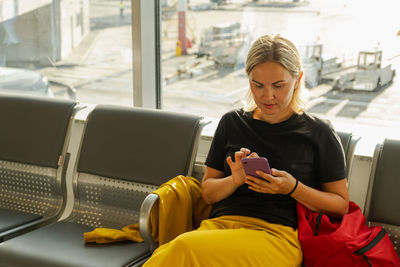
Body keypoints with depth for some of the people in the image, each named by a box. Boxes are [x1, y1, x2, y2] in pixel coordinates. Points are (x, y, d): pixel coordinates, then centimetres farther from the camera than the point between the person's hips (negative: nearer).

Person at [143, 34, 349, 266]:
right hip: (220, 223, 3)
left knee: (184, 248, -33)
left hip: (278, 233, -3)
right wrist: (235, 180, -3)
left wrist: (293, 188, -8)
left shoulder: (318, 133, 7)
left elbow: (341, 205, 9)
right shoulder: (232, 123, 16)